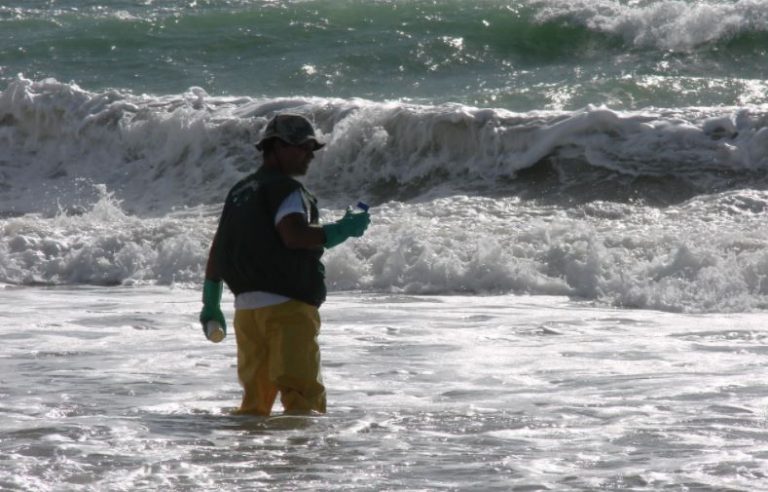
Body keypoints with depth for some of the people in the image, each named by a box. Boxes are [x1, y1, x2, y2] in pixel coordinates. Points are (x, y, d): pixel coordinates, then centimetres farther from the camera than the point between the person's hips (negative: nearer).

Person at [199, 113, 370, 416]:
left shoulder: (239, 192, 20)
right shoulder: (285, 189, -8)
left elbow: (217, 248, 22)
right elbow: (295, 235, -25)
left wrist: (211, 303, 26)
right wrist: (343, 230, -17)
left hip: (245, 307, 8)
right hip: (286, 306, -8)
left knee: (255, 396, 15)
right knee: (303, 394, -12)